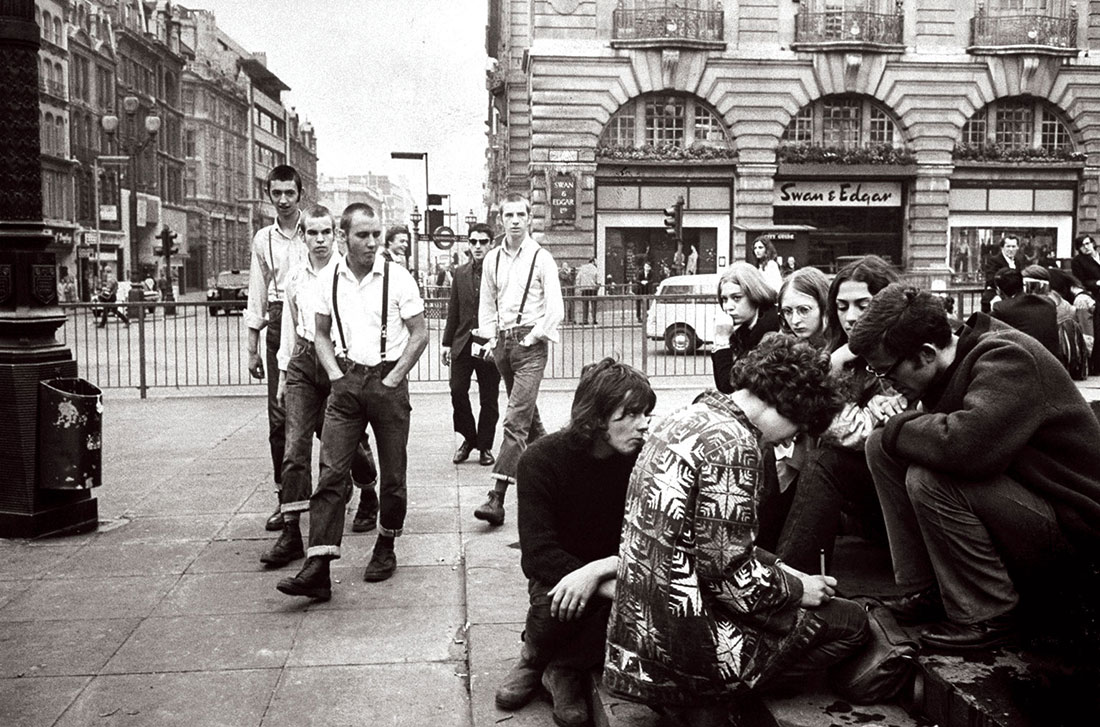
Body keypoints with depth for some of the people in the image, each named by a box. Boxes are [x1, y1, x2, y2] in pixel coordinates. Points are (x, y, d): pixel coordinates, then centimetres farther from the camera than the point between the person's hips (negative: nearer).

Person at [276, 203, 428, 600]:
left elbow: (420, 333, -2)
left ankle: (385, 548, 28)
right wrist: (335, 374, 1)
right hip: (346, 382, 2)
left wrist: (392, 379, -7)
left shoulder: (397, 277, -6)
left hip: (387, 381, -2)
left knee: (392, 474, 7)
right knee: (330, 471, -7)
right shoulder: (329, 281, 4)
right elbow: (321, 334, 15)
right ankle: (317, 569, -10)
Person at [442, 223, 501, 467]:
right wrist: (447, 343, 11)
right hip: (463, 343, 3)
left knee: (488, 398, 5)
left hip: (490, 345, -3)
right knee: (457, 390, -4)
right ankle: (468, 438, 17)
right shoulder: (460, 273, 11)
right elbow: (453, 310, 14)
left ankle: (485, 446, 18)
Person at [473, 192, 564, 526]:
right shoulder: (493, 258, 10)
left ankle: (497, 498, -17)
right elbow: (486, 303, 18)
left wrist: (532, 338, -9)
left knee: (516, 420, -13)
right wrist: (491, 337, 7)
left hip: (530, 342, -6)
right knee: (528, 415, 17)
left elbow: (555, 310, -7)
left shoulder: (541, 258, -5)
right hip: (503, 342, 6)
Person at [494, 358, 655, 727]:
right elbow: (538, 554, -24)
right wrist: (611, 588, -35)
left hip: (620, 571, 2)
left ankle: (566, 669, -5)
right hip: (560, 573, -1)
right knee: (554, 601, -35)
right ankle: (534, 656, 3)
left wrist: (597, 570, -34)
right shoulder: (542, 460, -16)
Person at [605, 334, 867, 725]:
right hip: (684, 642, -9)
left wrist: (781, 570, 13)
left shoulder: (687, 417, 11)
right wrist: (796, 587, -4)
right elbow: (726, 569, -21)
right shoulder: (732, 443, -19)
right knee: (851, 621, 3)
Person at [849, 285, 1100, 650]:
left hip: (1068, 524, -9)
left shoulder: (1007, 359, -25)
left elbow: (965, 444, -41)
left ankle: (985, 617, -13)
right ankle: (926, 590, 2)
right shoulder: (960, 358, 2)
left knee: (928, 480, -31)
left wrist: (895, 430, -24)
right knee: (881, 448, -2)